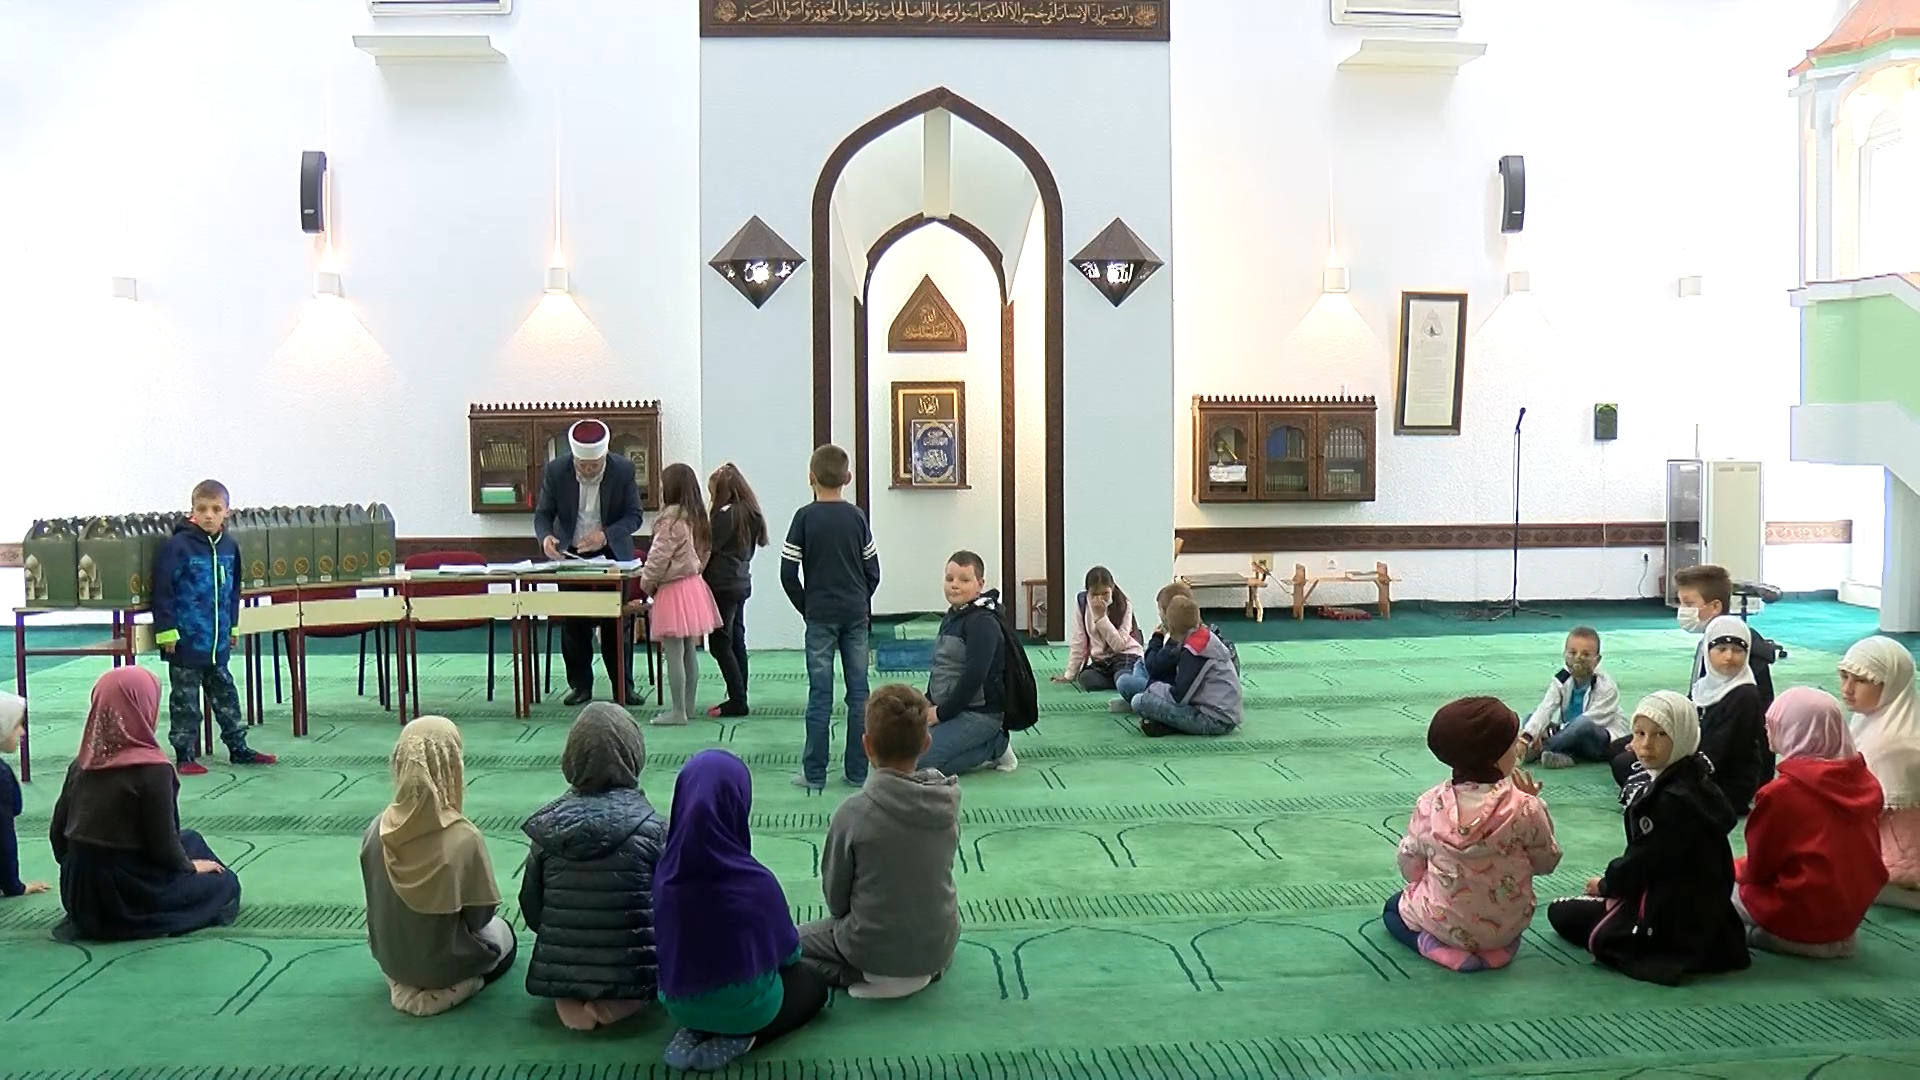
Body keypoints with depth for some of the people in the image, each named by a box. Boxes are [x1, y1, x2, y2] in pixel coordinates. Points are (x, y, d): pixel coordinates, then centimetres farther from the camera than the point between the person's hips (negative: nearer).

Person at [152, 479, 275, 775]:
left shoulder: (229, 546, 4)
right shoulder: (178, 545, -14)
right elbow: (162, 589, -12)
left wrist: (233, 626, 17)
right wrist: (167, 630, -14)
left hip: (218, 639, 6)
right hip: (186, 638, -6)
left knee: (224, 692, 15)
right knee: (185, 698, 5)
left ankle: (238, 747, 24)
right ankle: (185, 754, 13)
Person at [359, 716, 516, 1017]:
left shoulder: (377, 832, -16)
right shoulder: (464, 839, -29)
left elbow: (378, 903, -1)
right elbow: (481, 915, -16)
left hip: (391, 960, 4)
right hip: (446, 963, -4)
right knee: (504, 934, 28)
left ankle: (404, 983, 13)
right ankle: (454, 986, 6)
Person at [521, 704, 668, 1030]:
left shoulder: (547, 825, -5)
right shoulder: (651, 826, -14)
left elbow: (530, 907, 4)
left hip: (557, 974, 4)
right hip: (632, 974, -4)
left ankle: (571, 999, 2)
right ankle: (622, 1001, -2)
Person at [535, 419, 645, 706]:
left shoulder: (624, 469, -13)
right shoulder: (556, 470, -11)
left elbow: (634, 516, -9)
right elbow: (543, 513, -5)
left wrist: (605, 535, -27)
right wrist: (546, 537, -28)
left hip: (612, 553, -1)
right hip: (570, 553, 1)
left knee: (616, 622, 1)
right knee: (573, 623, 3)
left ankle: (623, 685, 10)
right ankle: (580, 685, 13)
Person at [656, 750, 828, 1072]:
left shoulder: (665, 873, -14)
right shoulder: (754, 881, -25)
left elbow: (669, 946, 4)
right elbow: (787, 951, -7)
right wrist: (788, 955, 17)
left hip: (680, 1004, 5)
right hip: (744, 1003, -4)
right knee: (813, 983, 24)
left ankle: (695, 1031, 9)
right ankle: (737, 1037, 0)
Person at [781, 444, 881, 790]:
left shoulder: (805, 517, -6)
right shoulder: (857, 516, 2)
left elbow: (788, 573, -7)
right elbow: (873, 570, 5)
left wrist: (805, 607, 6)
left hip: (821, 615, -2)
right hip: (856, 614, 2)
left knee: (820, 693, 0)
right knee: (858, 692, 6)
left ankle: (814, 773, 4)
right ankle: (857, 771, 10)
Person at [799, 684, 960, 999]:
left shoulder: (855, 811, -22)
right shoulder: (948, 803, -10)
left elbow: (834, 893, -8)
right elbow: (939, 870, 5)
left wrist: (846, 915, 14)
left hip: (874, 948, -4)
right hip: (939, 947, 5)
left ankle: (869, 976, 1)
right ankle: (923, 971, 13)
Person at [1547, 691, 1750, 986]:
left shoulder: (1677, 799, -25)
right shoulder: (1657, 782, 4)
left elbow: (1647, 860, -20)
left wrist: (1606, 885, -4)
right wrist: (1613, 881, -1)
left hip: (1672, 916, -10)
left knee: (1562, 914, -2)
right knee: (1559, 912, 19)